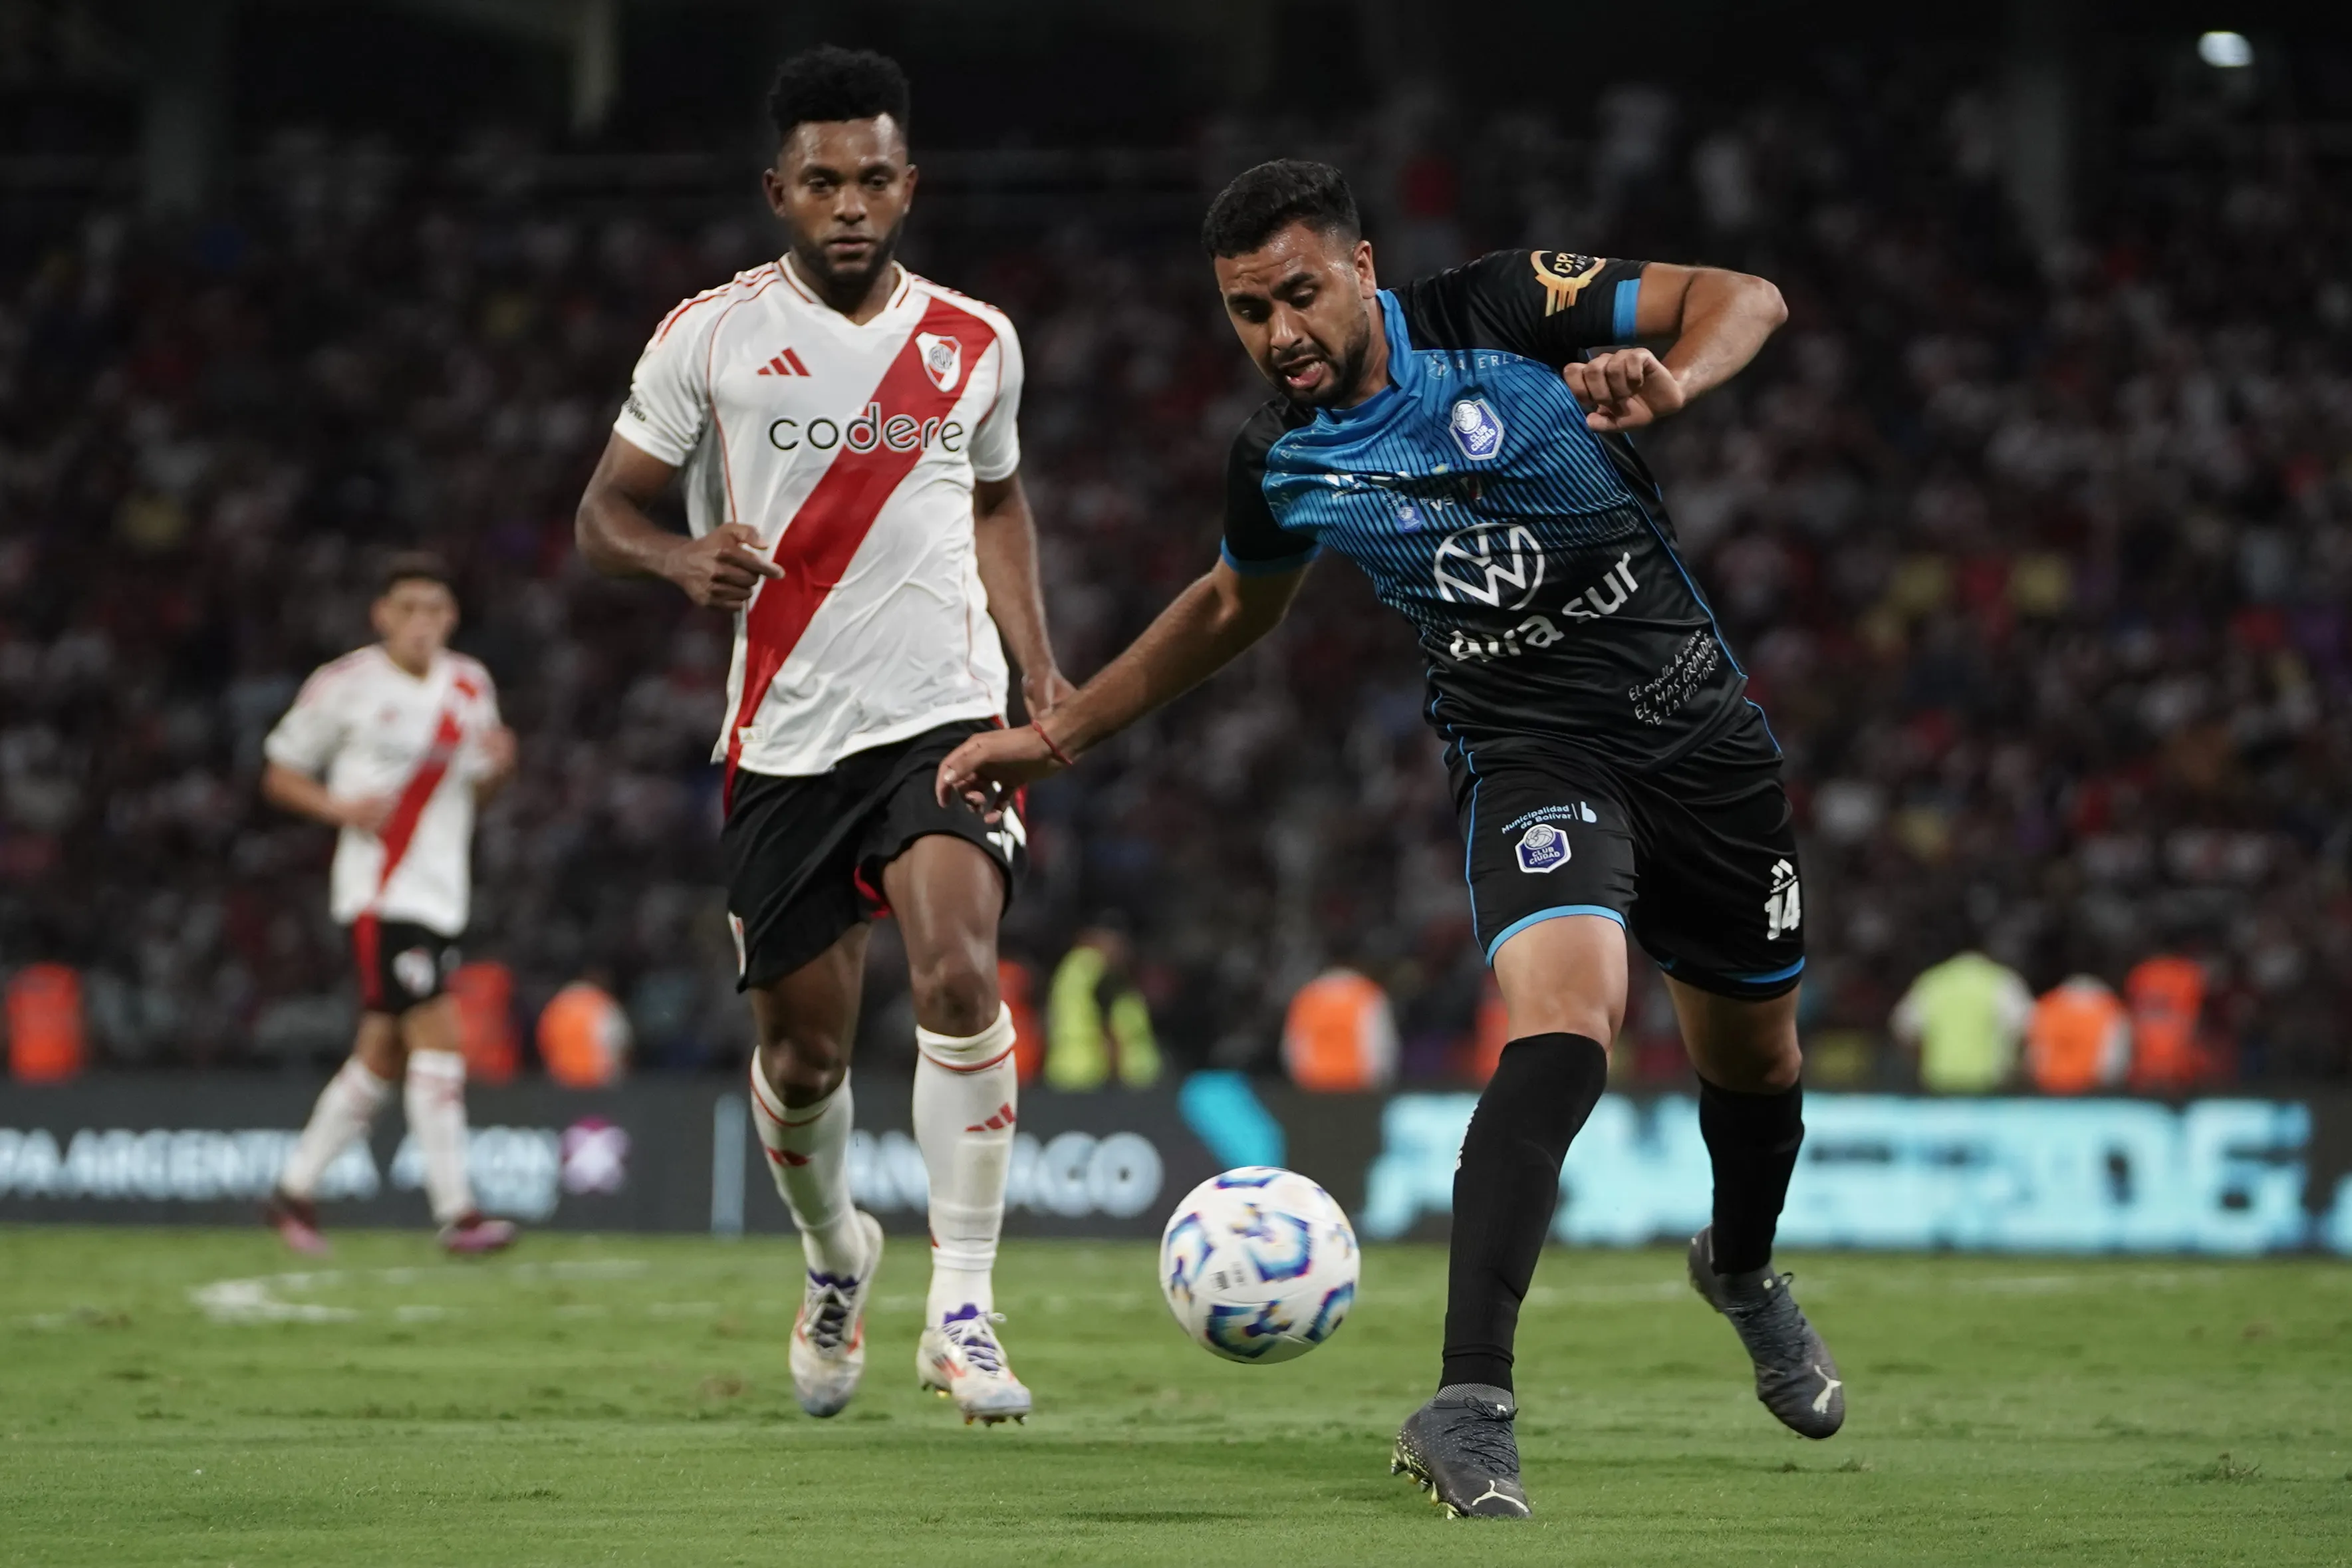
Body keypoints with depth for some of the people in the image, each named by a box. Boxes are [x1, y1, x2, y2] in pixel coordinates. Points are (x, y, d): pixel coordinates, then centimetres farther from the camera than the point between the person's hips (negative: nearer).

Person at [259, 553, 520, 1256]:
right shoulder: (346, 685, -5)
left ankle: (295, 1191, 24)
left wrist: (497, 767, -3)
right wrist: (339, 807, -15)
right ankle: (456, 1211, -17)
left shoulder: (470, 686, 11)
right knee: (437, 1036, -17)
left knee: (381, 1057, 10)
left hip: (441, 893, 6)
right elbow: (280, 775, 3)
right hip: (380, 888, -6)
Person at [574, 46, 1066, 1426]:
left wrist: (1038, 663, 11)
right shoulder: (712, 335, 0)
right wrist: (685, 561, -19)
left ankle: (963, 1303, -19)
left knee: (960, 972, -25)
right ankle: (836, 1257, 39)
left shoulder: (977, 345, 7)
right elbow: (605, 512, 4)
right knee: (804, 1056, 6)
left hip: (945, 717, 0)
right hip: (784, 741, 0)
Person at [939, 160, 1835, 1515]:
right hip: (1531, 756, -1)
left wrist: (1670, 382, -32)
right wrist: (1060, 734, 17)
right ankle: (1472, 1405, -36)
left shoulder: (1501, 313, -12)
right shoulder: (1280, 464, -4)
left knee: (1754, 1052, 16)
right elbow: (1236, 607, 18)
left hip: (1697, 727, 1)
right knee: (1566, 1022, -29)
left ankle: (1744, 1270, 51)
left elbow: (1747, 298, -10)